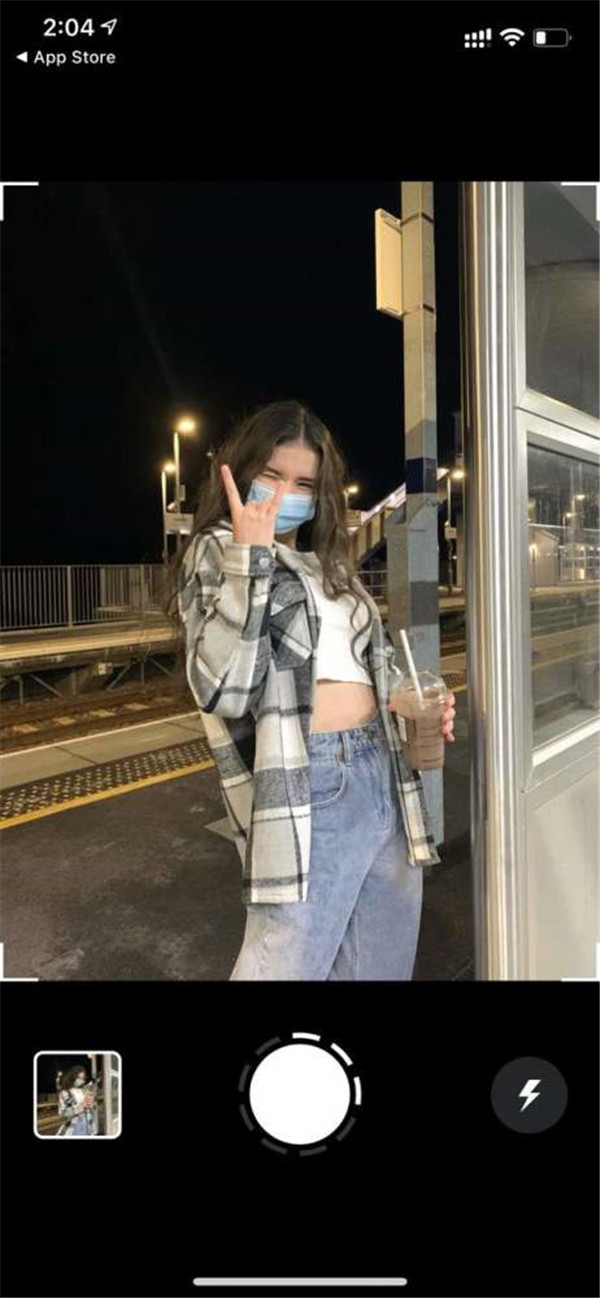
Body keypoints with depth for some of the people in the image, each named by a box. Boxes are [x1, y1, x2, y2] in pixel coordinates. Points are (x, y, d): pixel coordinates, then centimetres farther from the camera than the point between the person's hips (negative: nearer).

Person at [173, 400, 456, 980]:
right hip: (310, 789, -7)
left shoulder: (329, 562, 18)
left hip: (387, 776, 7)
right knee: (287, 967, -4)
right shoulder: (215, 552, -2)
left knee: (382, 966, 14)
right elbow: (222, 688, -19)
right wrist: (251, 556, -19)